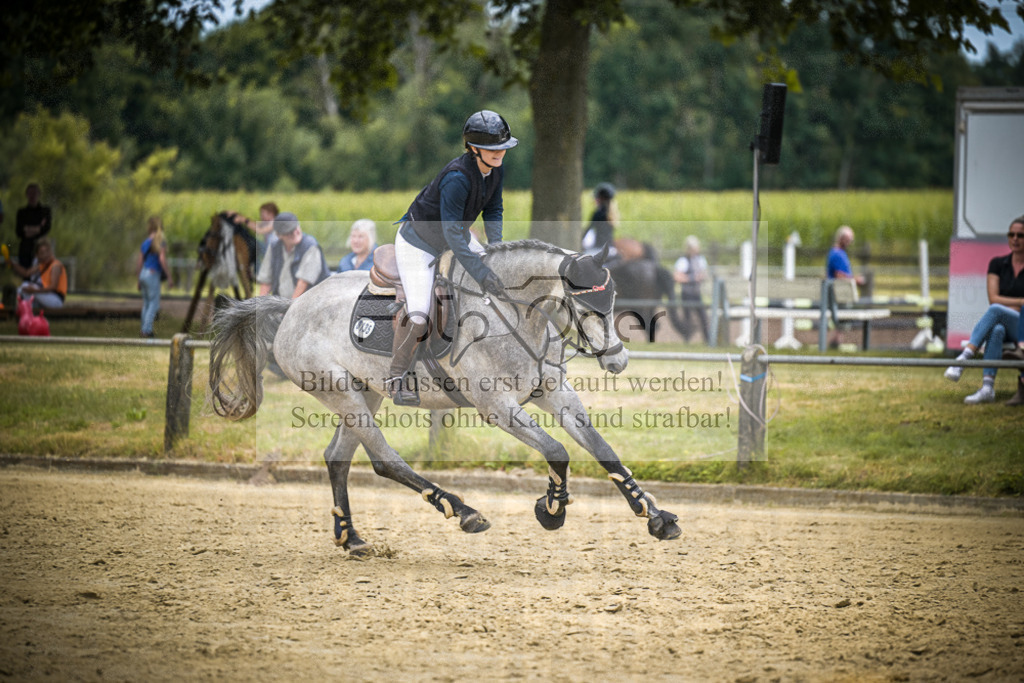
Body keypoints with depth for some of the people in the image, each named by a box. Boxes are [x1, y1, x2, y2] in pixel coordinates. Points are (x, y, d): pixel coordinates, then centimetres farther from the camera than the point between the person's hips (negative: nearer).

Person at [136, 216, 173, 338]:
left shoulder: (145, 242, 10)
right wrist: (169, 277, -14)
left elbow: (139, 262, 13)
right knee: (154, 304, -4)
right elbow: (162, 259, -18)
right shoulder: (160, 241, -8)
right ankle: (146, 330, -11)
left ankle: (144, 329, 15)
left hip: (143, 273, 7)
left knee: (146, 303, 14)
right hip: (153, 274, -7)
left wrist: (138, 280, 20)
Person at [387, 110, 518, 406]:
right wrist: (482, 274, -42)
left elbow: (493, 209, 5)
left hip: (455, 236, 9)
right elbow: (452, 233, -38)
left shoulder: (495, 170, -12)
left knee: (500, 276, 11)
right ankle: (397, 378, -3)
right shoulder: (457, 177, -37)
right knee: (418, 314, -20)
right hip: (418, 242, -9)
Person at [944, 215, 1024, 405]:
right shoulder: (998, 264, 11)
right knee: (996, 330, -36)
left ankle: (963, 359, -44)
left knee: (996, 311, -34)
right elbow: (993, 298, 0)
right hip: (1003, 327, 2)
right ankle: (987, 388, -51)